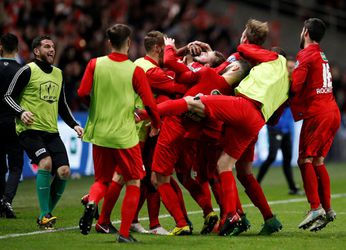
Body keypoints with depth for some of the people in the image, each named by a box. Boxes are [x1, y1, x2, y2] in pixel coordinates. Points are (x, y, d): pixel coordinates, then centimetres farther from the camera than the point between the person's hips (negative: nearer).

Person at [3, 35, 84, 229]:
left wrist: (74, 125, 13)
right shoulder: (28, 71, -4)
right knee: (46, 162, -26)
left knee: (64, 171, -7)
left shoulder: (58, 74, 16)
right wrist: (21, 112, -20)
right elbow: (9, 96, -3)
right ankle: (45, 215, -16)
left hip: (51, 131, 6)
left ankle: (45, 216, 9)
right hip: (30, 129, -6)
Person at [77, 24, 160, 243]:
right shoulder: (135, 70, -8)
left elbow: (82, 94, -4)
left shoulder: (95, 64, -2)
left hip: (99, 134, 3)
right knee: (134, 182, 12)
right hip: (125, 135, -3)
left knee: (102, 181, 19)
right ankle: (124, 233, 7)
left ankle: (92, 202, -13)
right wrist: (156, 125, 11)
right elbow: (149, 103, -7)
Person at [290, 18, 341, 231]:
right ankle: (328, 210, 8)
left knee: (305, 159, -9)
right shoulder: (322, 56, 21)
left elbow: (295, 86, -16)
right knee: (318, 161, 11)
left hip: (317, 113, -8)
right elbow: (310, 83, 14)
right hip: (332, 112, 8)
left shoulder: (306, 55, -6)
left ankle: (316, 208, -19)